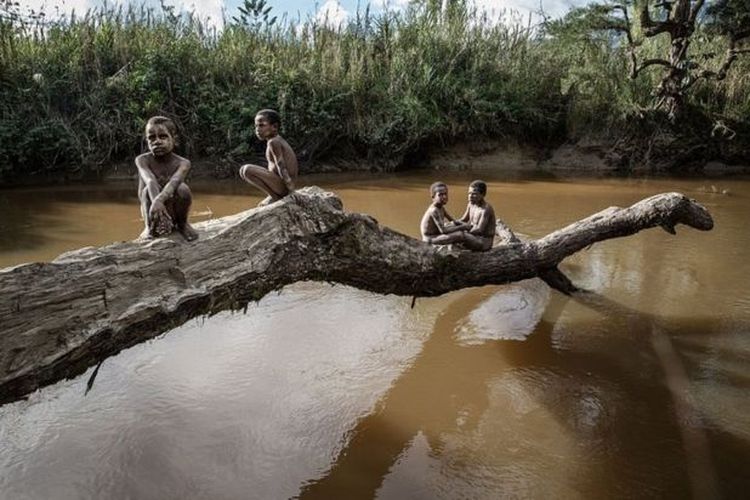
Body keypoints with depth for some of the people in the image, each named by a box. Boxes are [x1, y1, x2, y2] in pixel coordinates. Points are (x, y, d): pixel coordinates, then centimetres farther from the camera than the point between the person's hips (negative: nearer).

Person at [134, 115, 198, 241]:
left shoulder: (183, 163, -15)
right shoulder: (142, 160, -13)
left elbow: (174, 181, -36)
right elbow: (150, 180, -33)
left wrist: (159, 200, -55)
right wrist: (156, 202, -52)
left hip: (174, 210, 0)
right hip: (152, 208, 0)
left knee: (182, 188, -29)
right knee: (148, 190, -30)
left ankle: (182, 224, -5)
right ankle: (149, 226, -12)